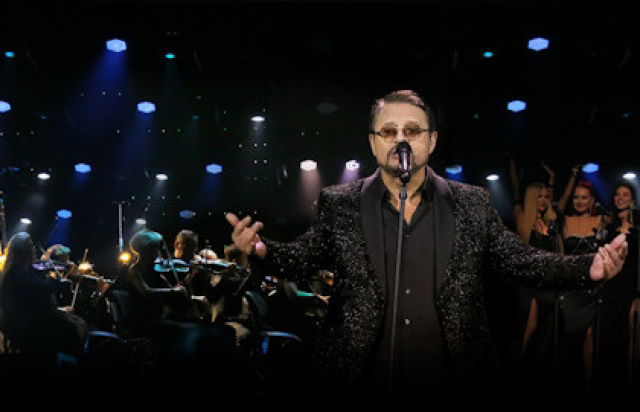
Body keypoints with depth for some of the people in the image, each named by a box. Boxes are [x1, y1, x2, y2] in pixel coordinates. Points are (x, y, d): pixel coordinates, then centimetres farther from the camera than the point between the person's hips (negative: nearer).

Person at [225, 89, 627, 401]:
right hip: (363, 383, 0)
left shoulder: (472, 204, 5)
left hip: (451, 382, 1)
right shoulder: (339, 204, 4)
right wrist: (261, 250, -17)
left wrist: (590, 268, -9)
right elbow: (304, 259, 5)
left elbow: (520, 260, 5)